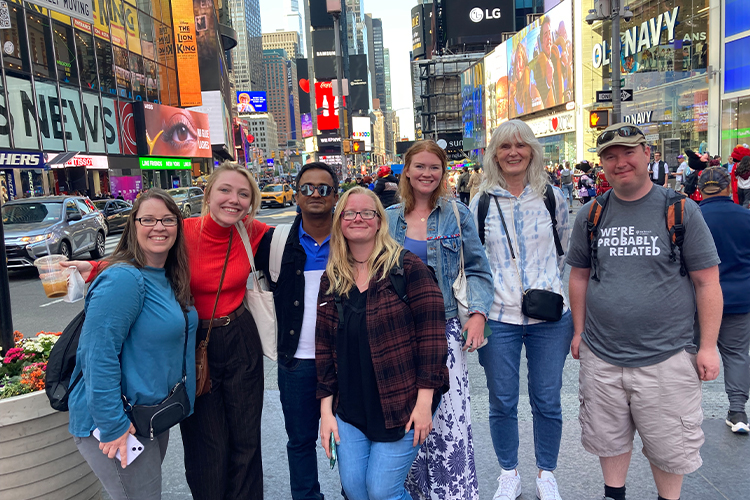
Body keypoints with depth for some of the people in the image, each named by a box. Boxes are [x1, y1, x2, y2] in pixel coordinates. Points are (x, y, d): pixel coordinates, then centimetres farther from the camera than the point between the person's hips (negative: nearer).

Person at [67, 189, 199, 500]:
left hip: (154, 418, 9)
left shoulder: (169, 277, 4)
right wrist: (112, 426, -25)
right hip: (116, 422, -9)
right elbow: (99, 355, -27)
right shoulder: (124, 279, -23)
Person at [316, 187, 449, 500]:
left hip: (401, 407, -4)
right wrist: (326, 409, 4)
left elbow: (431, 335, -11)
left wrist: (425, 402, -15)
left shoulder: (408, 268, -8)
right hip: (349, 410, 5)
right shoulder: (331, 280, 6)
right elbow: (324, 347, 8)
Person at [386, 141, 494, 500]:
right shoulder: (389, 218, 8)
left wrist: (478, 313, -9)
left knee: (451, 418, -6)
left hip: (445, 328, -2)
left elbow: (478, 270, 4)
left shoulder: (457, 214, 3)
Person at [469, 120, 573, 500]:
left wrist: (552, 291, 4)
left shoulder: (553, 197, 3)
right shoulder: (481, 202, 2)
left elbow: (566, 252, 12)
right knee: (502, 402, 10)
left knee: (547, 401, 10)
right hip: (498, 317, 0)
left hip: (550, 316, 0)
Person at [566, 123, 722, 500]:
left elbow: (707, 282, -3)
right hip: (601, 357, 3)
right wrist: (579, 331, 9)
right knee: (609, 439, 17)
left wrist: (708, 346, -6)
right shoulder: (591, 215, 3)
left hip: (667, 359, -2)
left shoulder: (681, 211, -5)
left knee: (669, 447, 11)